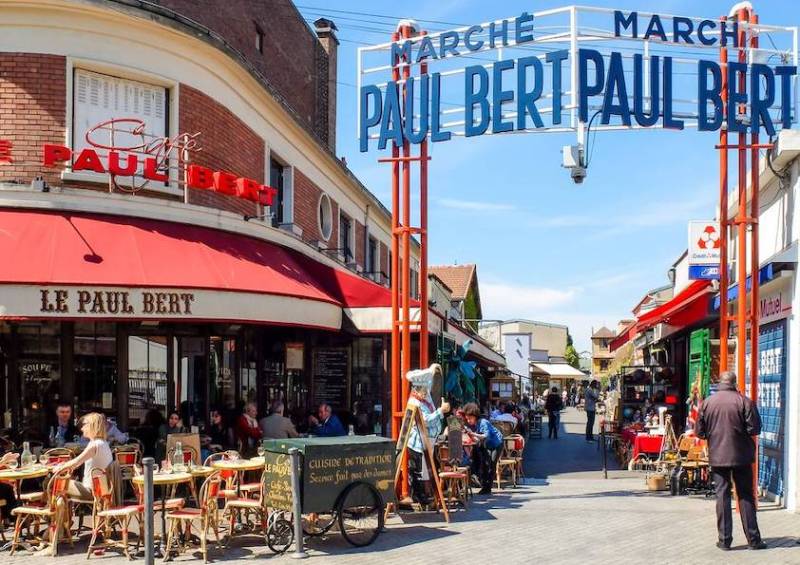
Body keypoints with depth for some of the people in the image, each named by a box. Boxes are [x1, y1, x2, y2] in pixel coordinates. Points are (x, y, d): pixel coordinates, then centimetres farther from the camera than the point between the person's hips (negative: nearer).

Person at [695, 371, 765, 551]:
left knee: (722, 495, 6)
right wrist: (741, 430, 10)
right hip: (741, 455, -1)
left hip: (717, 456, 1)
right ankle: (753, 539, 9)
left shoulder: (707, 403, -1)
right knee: (746, 495, 7)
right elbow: (755, 428, -10)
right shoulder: (744, 401, -9)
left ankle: (724, 539, 6)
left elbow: (699, 431, 3)